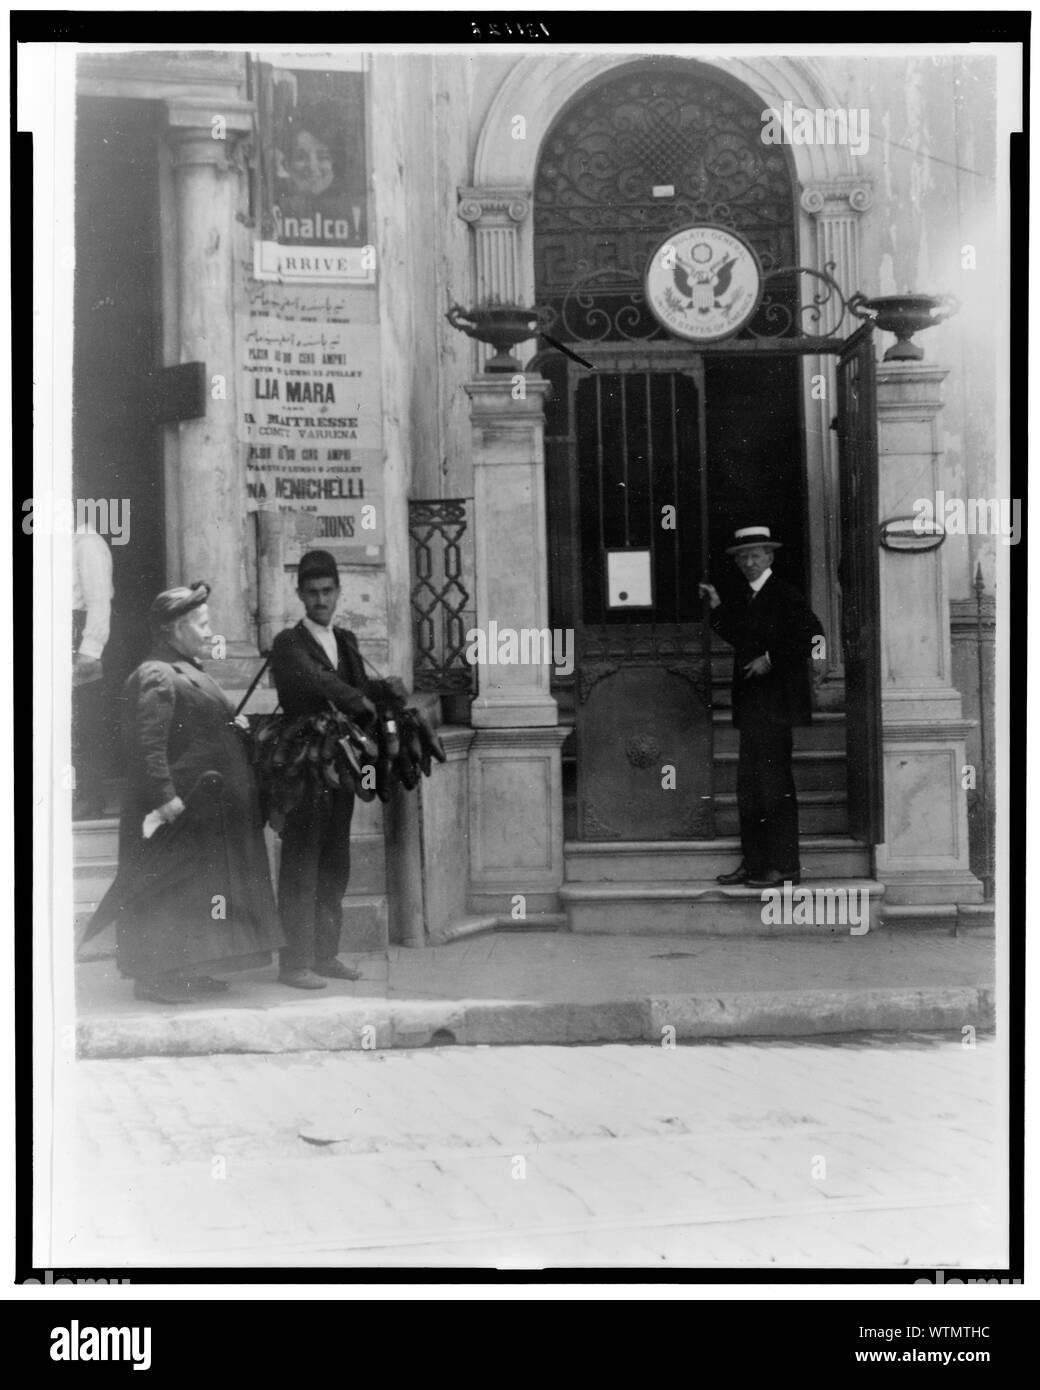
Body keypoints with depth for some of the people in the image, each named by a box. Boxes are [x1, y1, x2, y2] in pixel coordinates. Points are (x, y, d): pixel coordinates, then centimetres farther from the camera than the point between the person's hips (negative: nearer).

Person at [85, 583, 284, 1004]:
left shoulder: (186, 673, 17)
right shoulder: (156, 677, -16)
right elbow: (148, 744, -24)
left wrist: (233, 728, 10)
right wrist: (164, 797, -29)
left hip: (204, 807, 11)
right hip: (176, 810, -11)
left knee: (197, 888, 14)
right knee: (166, 890, -6)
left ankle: (182, 972, 22)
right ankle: (154, 977, -1)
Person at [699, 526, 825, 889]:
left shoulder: (784, 596, -9)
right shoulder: (746, 599, 17)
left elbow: (812, 635, -17)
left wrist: (772, 659, -17)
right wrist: (718, 607, 14)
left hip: (775, 702, -9)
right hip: (751, 704, 9)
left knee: (774, 782, -7)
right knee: (748, 784, 8)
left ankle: (784, 865, -2)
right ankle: (754, 862, 12)